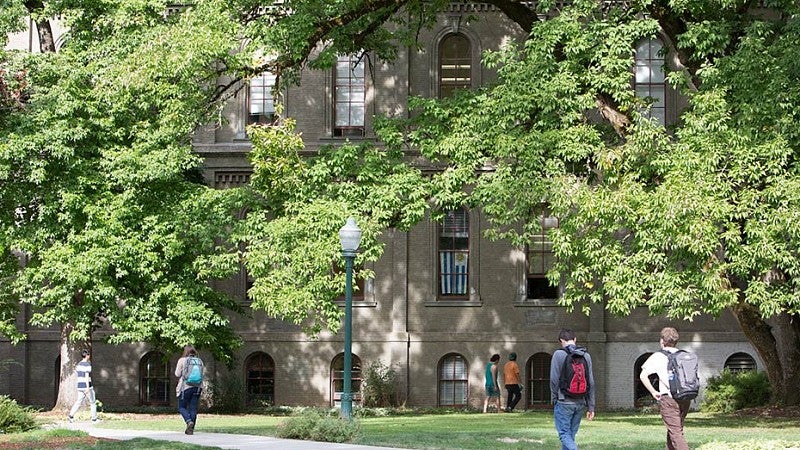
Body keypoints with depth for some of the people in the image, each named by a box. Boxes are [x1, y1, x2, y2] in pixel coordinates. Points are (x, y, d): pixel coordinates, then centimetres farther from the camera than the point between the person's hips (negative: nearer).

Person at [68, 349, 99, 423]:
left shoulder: (78, 364, 11)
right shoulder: (87, 365, -13)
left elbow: (76, 375, 18)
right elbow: (87, 376, -20)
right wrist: (88, 387, -23)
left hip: (80, 386, 7)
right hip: (87, 386, -7)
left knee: (79, 402, 7)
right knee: (93, 403, 6)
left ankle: (71, 415, -8)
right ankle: (94, 418, 10)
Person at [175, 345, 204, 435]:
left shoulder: (182, 360, -4)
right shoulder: (199, 361, 8)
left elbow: (177, 374, -2)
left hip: (186, 386, -4)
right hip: (197, 387, 4)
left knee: (182, 407, 8)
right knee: (193, 408, 7)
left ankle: (189, 421, -16)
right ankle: (191, 429, 6)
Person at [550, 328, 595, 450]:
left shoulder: (559, 354, -7)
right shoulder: (586, 356, 7)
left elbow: (554, 380, -9)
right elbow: (591, 383, 7)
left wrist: (554, 399, 5)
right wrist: (591, 407, 10)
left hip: (564, 402, -5)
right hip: (580, 403, 5)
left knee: (565, 434, -4)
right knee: (571, 434, 14)